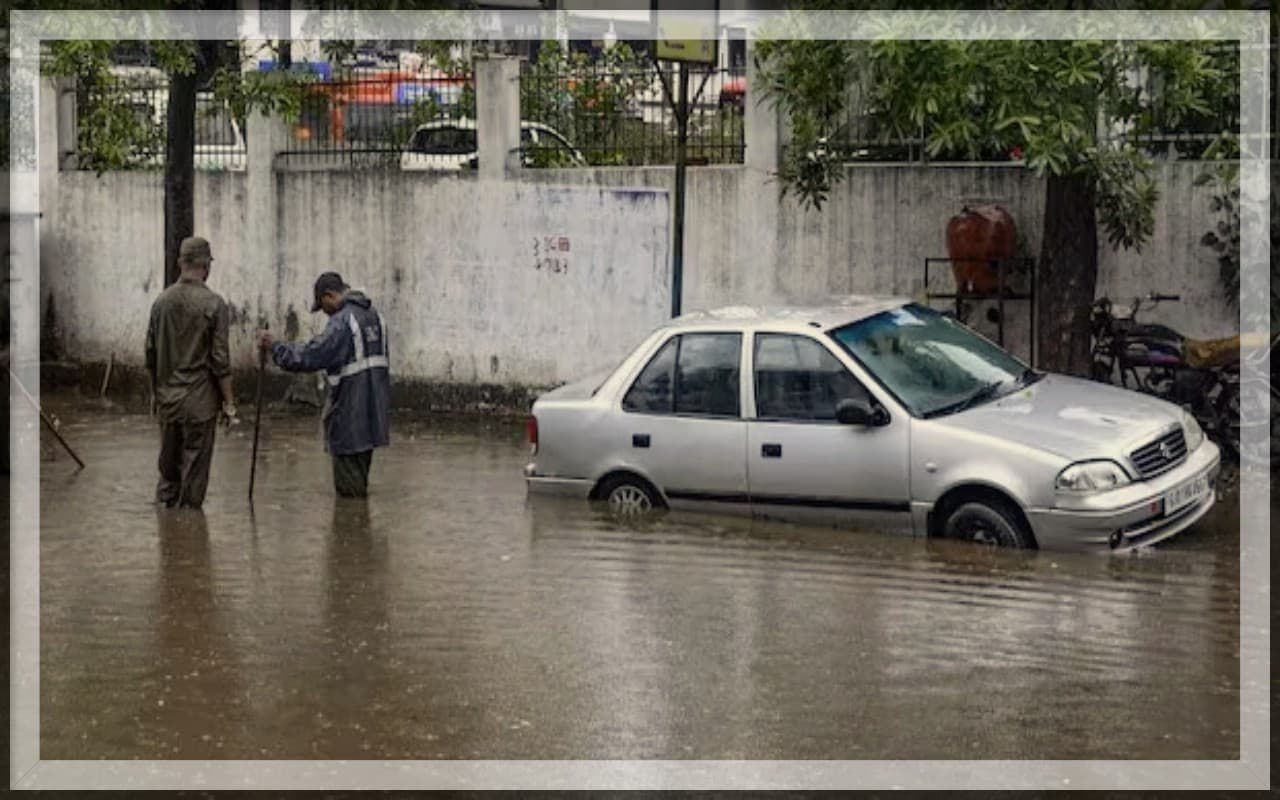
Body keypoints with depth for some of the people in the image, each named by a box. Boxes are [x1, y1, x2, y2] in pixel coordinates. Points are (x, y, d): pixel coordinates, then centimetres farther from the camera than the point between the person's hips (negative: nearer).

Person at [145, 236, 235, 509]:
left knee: (168, 468, 15)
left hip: (167, 397, 5)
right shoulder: (212, 303, -11)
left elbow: (151, 353, 10)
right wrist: (228, 402, -5)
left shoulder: (162, 301, 4)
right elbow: (220, 358, -12)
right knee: (194, 471, 2)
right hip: (200, 399, -5)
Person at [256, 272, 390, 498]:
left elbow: (310, 355, -19)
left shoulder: (342, 321, -16)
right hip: (374, 408, 9)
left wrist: (274, 346, -9)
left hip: (351, 407, -9)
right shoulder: (374, 315, 11)